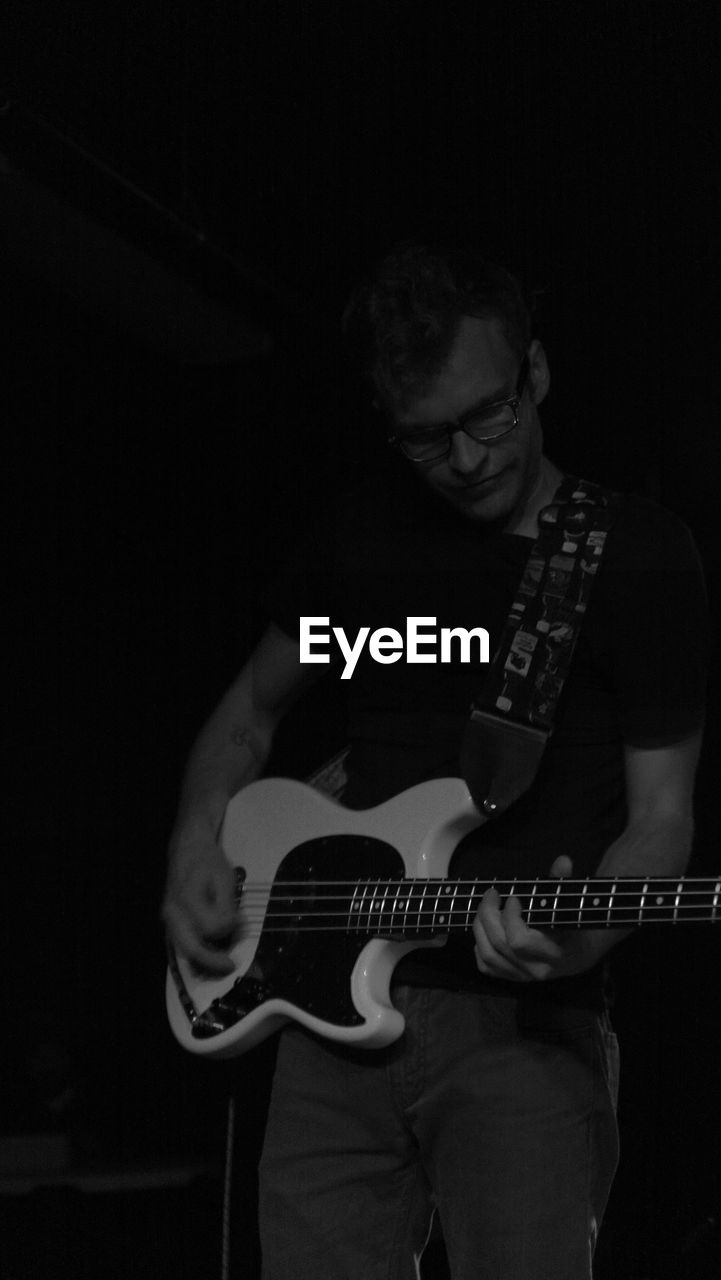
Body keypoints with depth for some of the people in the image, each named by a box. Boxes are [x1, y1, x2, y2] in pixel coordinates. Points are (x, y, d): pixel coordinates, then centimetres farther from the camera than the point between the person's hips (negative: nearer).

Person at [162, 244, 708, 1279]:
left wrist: (584, 931, -22)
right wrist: (198, 843, 7)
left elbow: (662, 815, -2)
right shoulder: (363, 533, 11)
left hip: (522, 1023, -3)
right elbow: (254, 707, 25)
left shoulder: (636, 555, 0)